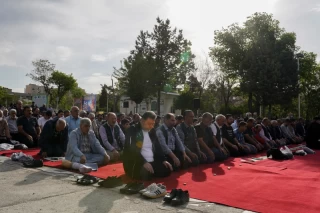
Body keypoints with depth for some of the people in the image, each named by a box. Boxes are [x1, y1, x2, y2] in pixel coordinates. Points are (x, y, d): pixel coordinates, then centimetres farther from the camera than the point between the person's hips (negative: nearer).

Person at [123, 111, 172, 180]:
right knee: (145, 174, -32)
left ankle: (149, 172, 12)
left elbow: (158, 146, 15)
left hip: (152, 162, 7)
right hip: (136, 163, -6)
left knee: (167, 170, -10)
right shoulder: (133, 130, -9)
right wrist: (144, 162, -26)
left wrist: (163, 160, 1)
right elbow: (132, 149, -19)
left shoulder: (152, 131, 11)